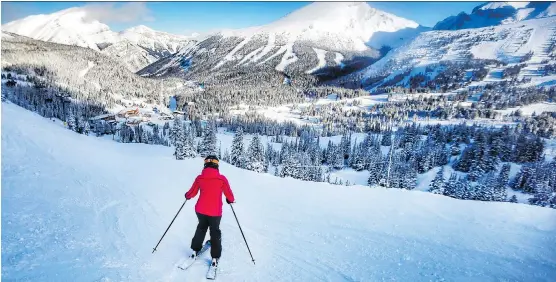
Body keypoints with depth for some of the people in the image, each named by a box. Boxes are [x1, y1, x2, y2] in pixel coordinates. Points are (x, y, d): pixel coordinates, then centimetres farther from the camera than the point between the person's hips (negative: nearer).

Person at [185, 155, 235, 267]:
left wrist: (187, 196, 27)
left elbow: (192, 193, 4)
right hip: (215, 212, -3)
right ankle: (215, 258, 18)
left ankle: (195, 251, 35)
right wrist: (231, 200, 17)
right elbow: (229, 195, -6)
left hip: (200, 210, 3)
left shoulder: (200, 178, -6)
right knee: (215, 232, 16)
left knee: (201, 227, 29)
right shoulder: (222, 178, -12)